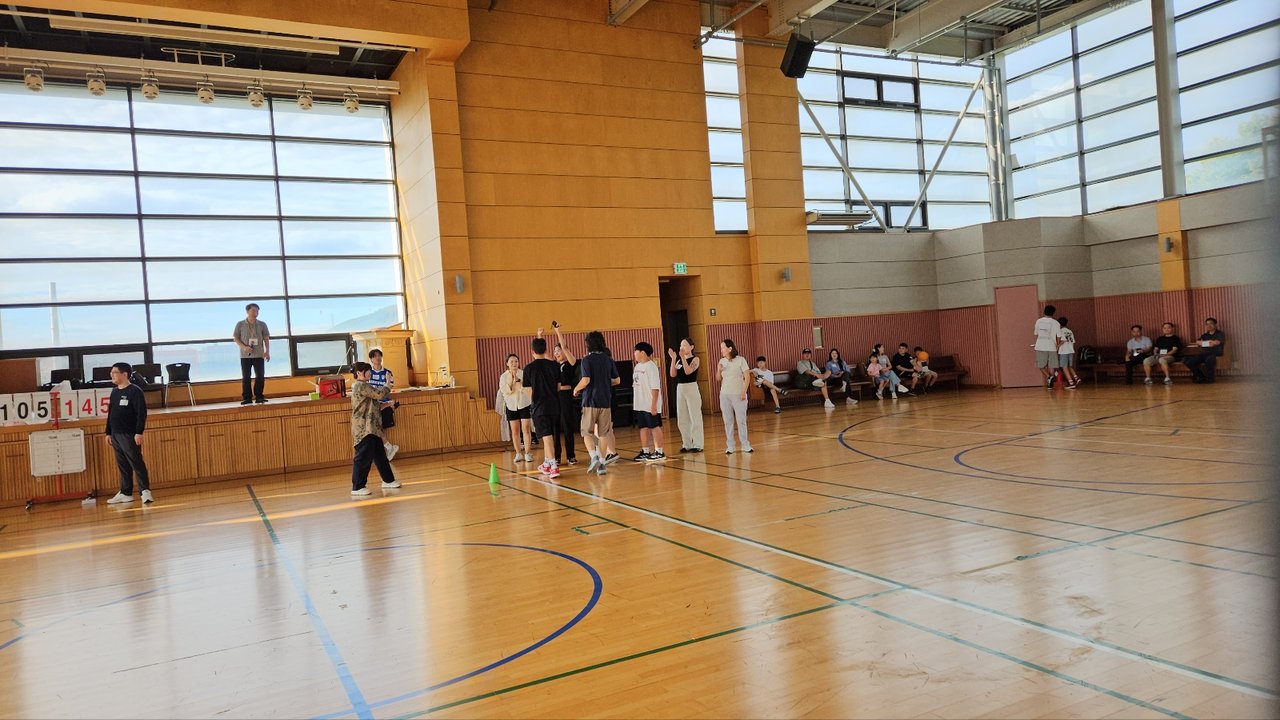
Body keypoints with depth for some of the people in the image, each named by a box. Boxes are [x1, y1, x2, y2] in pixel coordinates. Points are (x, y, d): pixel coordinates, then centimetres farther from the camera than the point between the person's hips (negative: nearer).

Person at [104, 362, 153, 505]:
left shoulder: (135, 391, -9)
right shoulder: (114, 392, 13)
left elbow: (141, 413, -14)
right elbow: (110, 413, 19)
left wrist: (139, 432, -19)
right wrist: (108, 432, 15)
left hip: (129, 435, -8)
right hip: (116, 435, 8)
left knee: (137, 464, -9)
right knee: (122, 466, 13)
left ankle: (145, 491, -9)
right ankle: (125, 493, 19)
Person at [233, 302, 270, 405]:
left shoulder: (262, 325, 5)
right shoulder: (240, 325, 2)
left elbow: (266, 339, 6)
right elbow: (235, 338, 3)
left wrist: (267, 351, -4)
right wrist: (244, 347, -13)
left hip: (259, 355, 1)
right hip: (245, 355, -1)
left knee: (260, 376, -2)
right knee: (245, 377, 2)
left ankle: (259, 396, 8)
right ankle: (247, 398, 7)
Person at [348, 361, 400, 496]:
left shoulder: (363, 386, 18)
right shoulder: (361, 386, -14)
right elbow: (379, 394, -17)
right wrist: (388, 387, 0)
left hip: (371, 429, 10)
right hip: (364, 429, -10)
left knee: (380, 455, 16)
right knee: (363, 458, -8)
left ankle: (388, 480, 26)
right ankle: (357, 487, -4)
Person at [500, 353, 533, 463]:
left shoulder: (523, 374, -6)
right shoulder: (504, 376, 0)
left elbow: (526, 388, -16)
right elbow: (505, 391, -11)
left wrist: (517, 379, -26)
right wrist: (510, 380, -21)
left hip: (524, 404, -2)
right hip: (511, 406, 2)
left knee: (526, 430, -6)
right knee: (515, 431, 6)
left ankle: (528, 454, -2)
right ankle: (518, 454, 13)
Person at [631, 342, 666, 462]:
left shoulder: (651, 366, -14)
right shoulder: (637, 367, 12)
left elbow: (655, 387, -18)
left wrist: (654, 404, -22)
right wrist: (635, 401, 13)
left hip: (650, 405, -8)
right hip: (640, 405, 8)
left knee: (655, 427, 0)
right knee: (643, 427, 12)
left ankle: (659, 452, 7)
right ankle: (645, 452, 20)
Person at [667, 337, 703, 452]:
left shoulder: (695, 359, -4)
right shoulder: (679, 360, 11)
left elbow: (688, 371, -20)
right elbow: (672, 374, -1)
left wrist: (683, 357, -22)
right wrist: (673, 359, -5)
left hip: (691, 388, -6)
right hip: (680, 388, 6)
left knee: (695, 418, -2)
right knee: (682, 420, 9)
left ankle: (698, 445, 3)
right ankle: (687, 444, 17)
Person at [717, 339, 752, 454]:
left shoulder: (740, 360, -5)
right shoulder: (722, 361, 6)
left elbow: (747, 377, -6)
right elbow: (718, 379, 12)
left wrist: (744, 392, -13)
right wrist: (719, 370, -7)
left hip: (738, 395, -4)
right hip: (724, 395, 4)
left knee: (741, 421, 0)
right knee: (728, 422, 5)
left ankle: (745, 445, 7)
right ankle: (730, 446, 9)